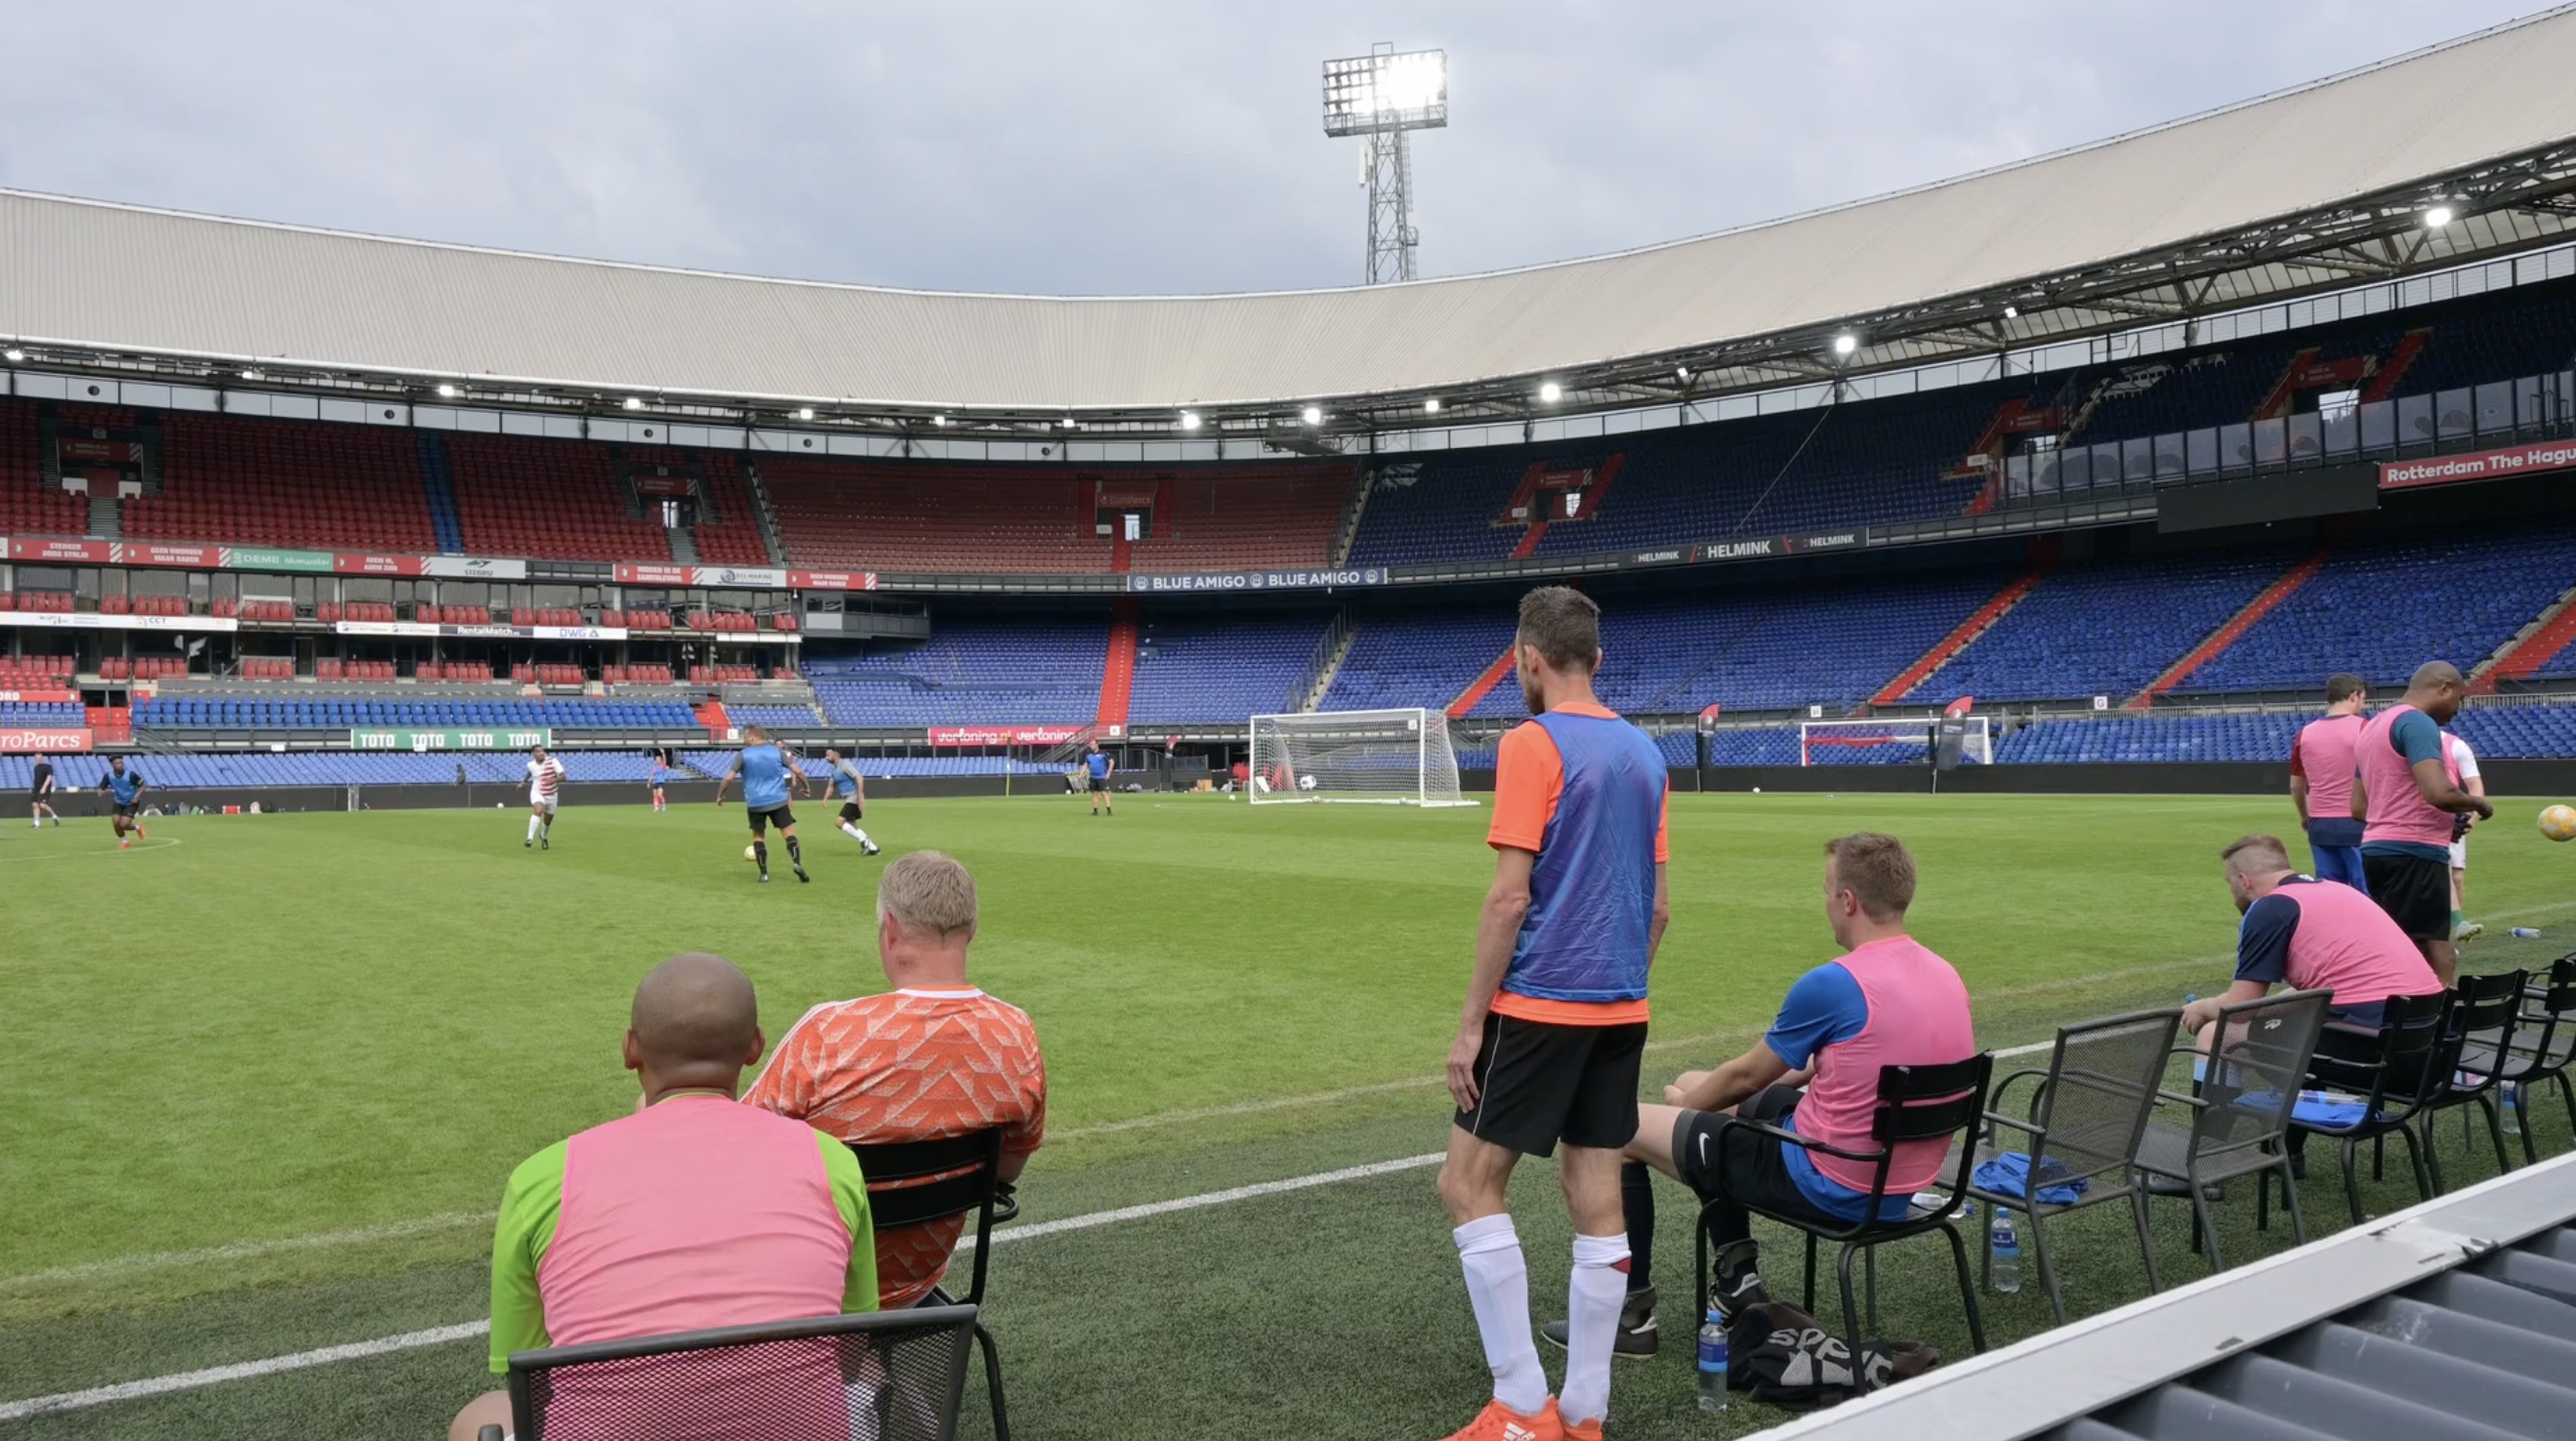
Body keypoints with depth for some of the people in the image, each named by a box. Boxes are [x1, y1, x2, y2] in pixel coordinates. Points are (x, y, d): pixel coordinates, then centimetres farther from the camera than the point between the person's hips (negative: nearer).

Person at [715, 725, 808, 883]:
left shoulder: (744, 755, -3)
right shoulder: (777, 751, 2)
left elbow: (728, 777, -8)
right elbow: (797, 771, -1)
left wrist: (720, 795, 7)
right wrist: (805, 785, 17)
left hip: (755, 803, 0)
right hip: (778, 801, 0)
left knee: (758, 836, 13)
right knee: (789, 833, 3)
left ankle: (764, 873, 10)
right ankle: (797, 863, -18)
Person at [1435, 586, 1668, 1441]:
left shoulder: (1532, 745, -11)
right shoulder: (1642, 753, 11)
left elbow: (1509, 898, -16)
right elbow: (1658, 903, 14)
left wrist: (1470, 1023, -11)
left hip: (1541, 1006, -7)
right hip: (1620, 1010, 8)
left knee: (1467, 1185, 1)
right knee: (1597, 1201, 9)